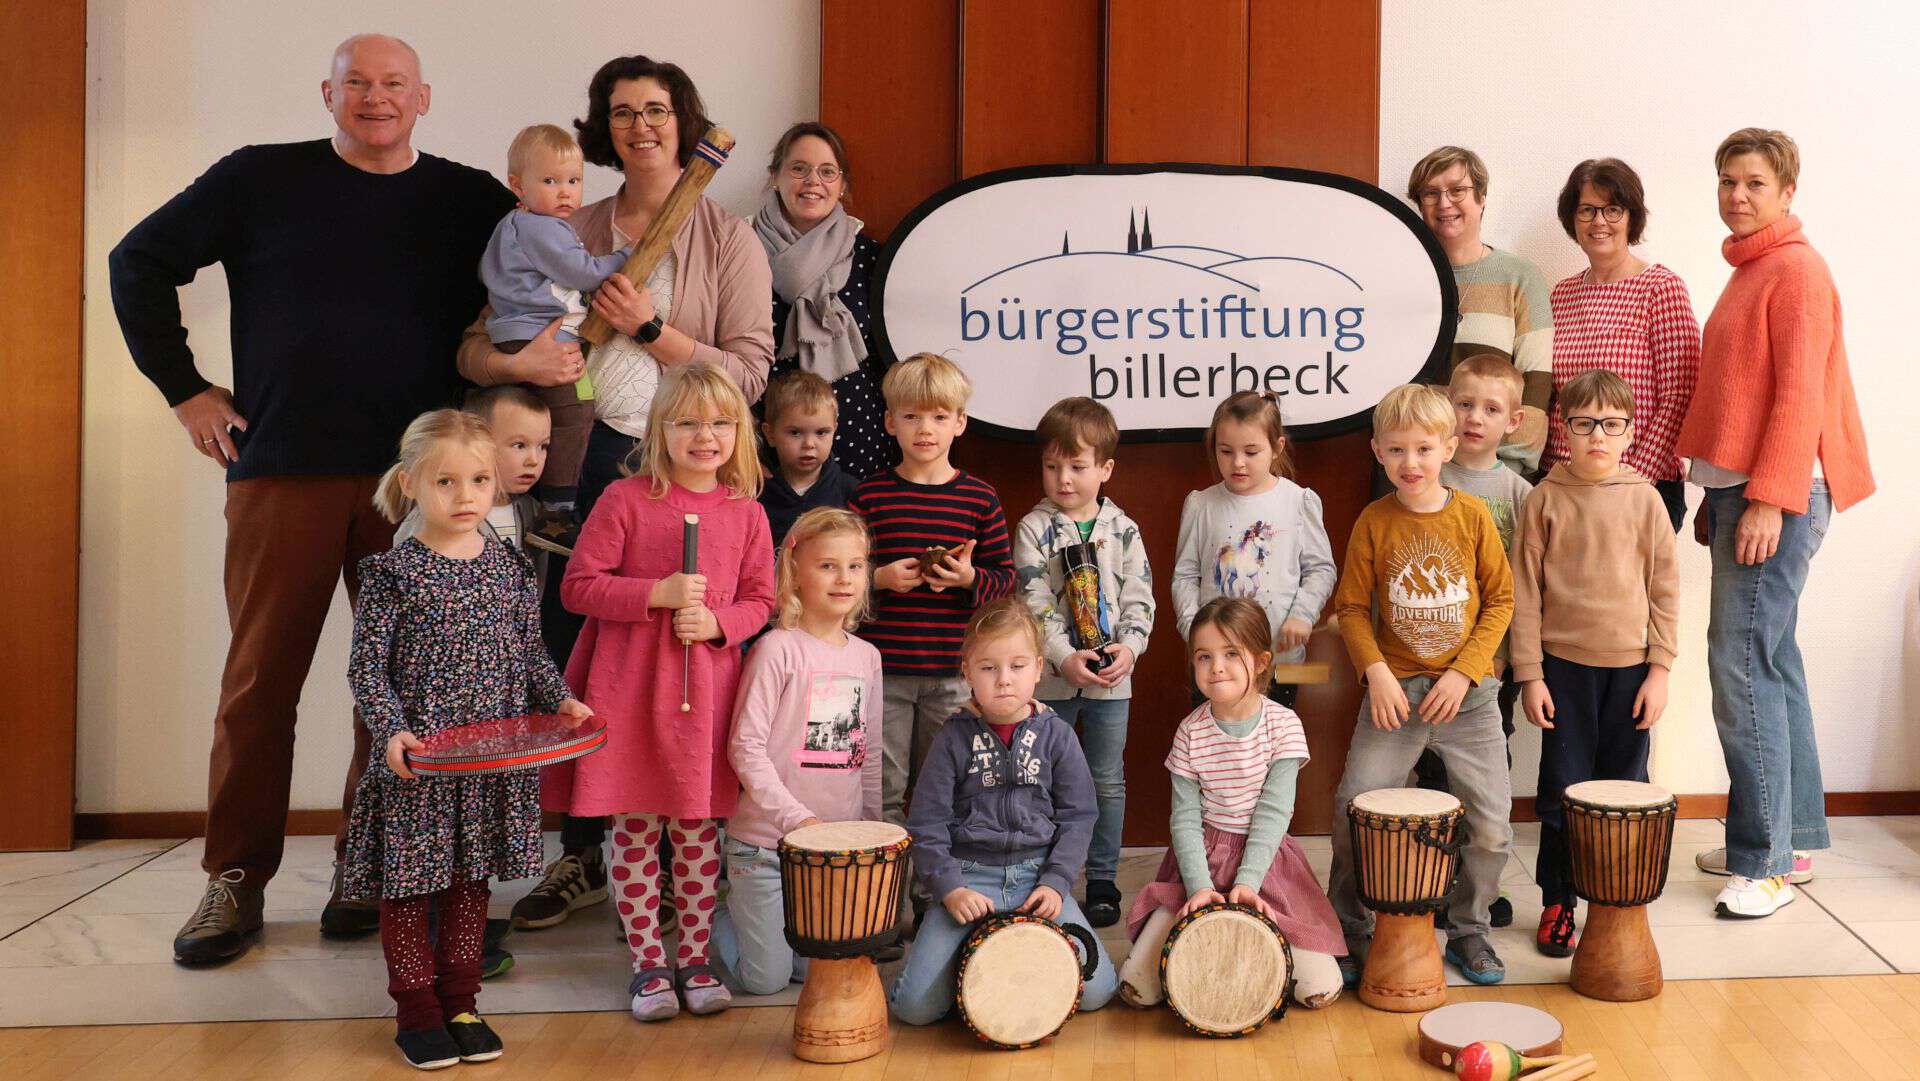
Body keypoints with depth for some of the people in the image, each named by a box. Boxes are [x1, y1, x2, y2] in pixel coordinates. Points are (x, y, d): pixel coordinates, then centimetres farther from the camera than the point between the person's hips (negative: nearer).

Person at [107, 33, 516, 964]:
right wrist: (183, 388, 5)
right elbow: (139, 262, 12)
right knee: (260, 679, 2)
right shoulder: (262, 179, 6)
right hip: (282, 472, -1)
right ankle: (236, 880, 13)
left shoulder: (470, 200, 9)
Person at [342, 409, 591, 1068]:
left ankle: (459, 1001, 26)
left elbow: (530, 654, 12)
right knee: (407, 885, 5)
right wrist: (392, 731, -20)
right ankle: (416, 1009, 19)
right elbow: (366, 667, -8)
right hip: (415, 761, -4)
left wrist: (561, 700, -3)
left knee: (470, 880, 14)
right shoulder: (393, 573, -8)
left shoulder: (511, 569, 4)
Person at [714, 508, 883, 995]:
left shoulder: (867, 656, 7)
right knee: (766, 978, 2)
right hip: (765, 841, -5)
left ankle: (760, 917, 33)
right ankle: (723, 914, 30)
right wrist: (797, 818, -20)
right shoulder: (778, 648, -12)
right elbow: (745, 746, -15)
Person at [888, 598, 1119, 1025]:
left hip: (1037, 874, 1)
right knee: (915, 1004, -16)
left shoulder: (1056, 734, 3)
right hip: (969, 875, -1)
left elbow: (1077, 817, 3)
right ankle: (971, 961, 14)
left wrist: (1055, 883, -9)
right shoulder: (954, 738, -1)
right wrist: (950, 888, -12)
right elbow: (926, 825, -1)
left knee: (1095, 989, -13)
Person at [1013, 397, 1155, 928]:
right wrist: (1065, 657, -19)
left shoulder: (1123, 530, 3)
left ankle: (1103, 881, 19)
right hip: (1052, 675, -1)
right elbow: (1035, 604, -9)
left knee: (1108, 782, 8)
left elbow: (1139, 598, 3)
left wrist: (1129, 647, -14)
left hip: (1111, 675, 1)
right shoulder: (1034, 529, -2)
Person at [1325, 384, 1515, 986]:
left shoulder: (1472, 516, -1)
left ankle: (1469, 930, 25)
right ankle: (1351, 936, 14)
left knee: (1491, 826, 0)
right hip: (1395, 690, 0)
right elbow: (1352, 608, 2)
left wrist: (1463, 672, -8)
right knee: (1353, 812, -6)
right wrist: (1376, 673, -12)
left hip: (1468, 693, 1)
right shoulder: (1374, 522, -1)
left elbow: (1500, 600, 2)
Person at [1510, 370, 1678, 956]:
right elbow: (1525, 592, 0)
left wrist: (1660, 670, -1)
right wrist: (1530, 675, -4)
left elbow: (1664, 589, 5)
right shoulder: (1545, 499, -1)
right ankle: (1557, 902, 17)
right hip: (1565, 665, -1)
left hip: (1630, 666, 1)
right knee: (1562, 790, 4)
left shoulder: (1644, 499, 2)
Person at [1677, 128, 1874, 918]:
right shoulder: (1749, 272, 19)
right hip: (1740, 490, 10)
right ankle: (1794, 838, 20)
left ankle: (1767, 861, -7)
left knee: (1743, 661, -12)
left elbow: (1799, 393, -15)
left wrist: (1770, 497, -20)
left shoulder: (1796, 269, -7)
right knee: (1771, 660, 12)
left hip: (1777, 494, -9)